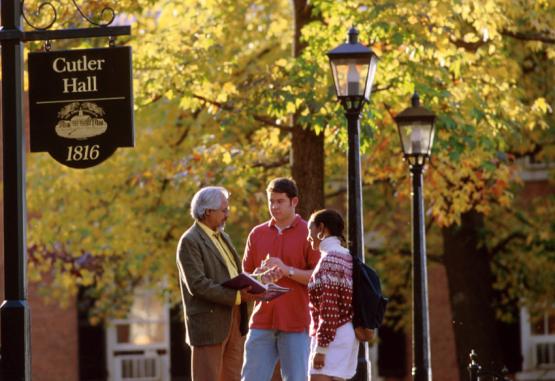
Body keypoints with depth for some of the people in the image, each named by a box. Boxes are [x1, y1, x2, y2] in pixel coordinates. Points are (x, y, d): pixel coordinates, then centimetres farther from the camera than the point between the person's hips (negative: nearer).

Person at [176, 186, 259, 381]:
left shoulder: (222, 237, 19)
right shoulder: (190, 241, -10)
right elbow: (197, 284, -19)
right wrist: (237, 296, -22)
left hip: (234, 319, 8)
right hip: (209, 322, -8)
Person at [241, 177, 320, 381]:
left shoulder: (308, 233, 1)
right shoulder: (257, 234, 13)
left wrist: (288, 271, -18)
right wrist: (261, 275, -8)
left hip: (295, 323, -4)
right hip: (261, 321, 4)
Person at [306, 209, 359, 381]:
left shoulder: (330, 258, -11)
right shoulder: (346, 257, 16)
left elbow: (329, 308, -18)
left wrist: (320, 347, -19)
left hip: (332, 336, -10)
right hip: (346, 333, 10)